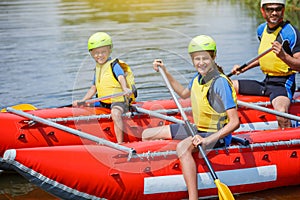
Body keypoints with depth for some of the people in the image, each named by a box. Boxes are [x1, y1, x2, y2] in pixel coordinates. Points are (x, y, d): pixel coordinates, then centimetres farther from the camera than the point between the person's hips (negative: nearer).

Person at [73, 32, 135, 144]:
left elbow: (121, 78, -26)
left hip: (118, 101, -9)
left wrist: (125, 89, -47)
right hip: (103, 103, 9)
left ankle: (120, 142, -39)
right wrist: (82, 101, 15)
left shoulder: (114, 65, -8)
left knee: (115, 113, -37)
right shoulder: (97, 68, 14)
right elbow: (93, 88, 21)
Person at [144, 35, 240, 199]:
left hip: (217, 135, -9)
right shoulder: (198, 77, 1)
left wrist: (208, 140, -35)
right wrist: (165, 72, 21)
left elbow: (235, 122, -26)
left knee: (183, 147, -41)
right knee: (147, 135, 9)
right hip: (198, 129, 9)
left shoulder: (220, 83, -22)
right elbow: (184, 94, 26)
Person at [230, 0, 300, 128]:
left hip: (282, 85, -8)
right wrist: (244, 68, 20)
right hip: (266, 82, 8)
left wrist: (283, 56, -36)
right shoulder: (262, 30, 8)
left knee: (281, 114, -37)